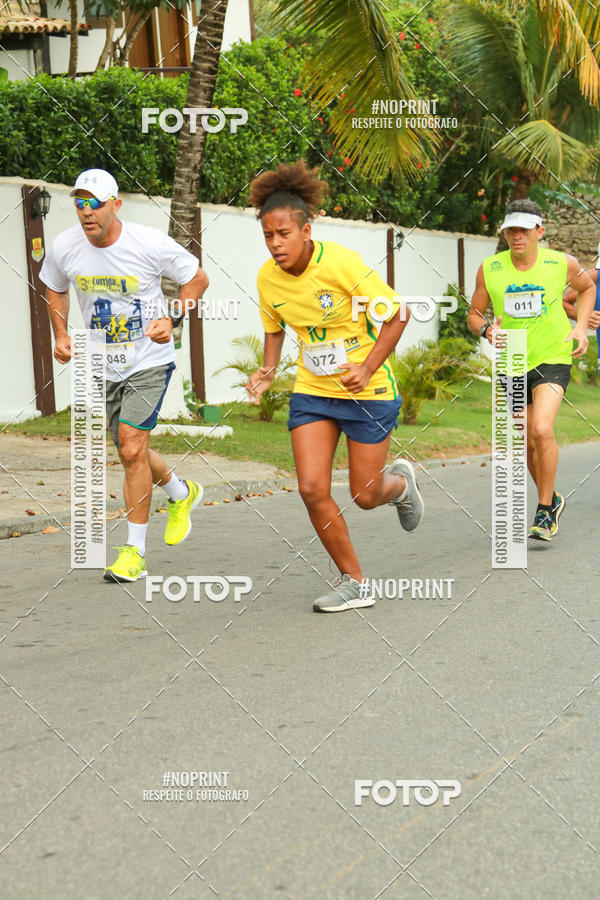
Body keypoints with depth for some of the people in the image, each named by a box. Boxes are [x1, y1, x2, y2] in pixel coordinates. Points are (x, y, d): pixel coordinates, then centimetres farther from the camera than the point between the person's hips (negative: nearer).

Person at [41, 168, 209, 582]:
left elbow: (198, 278, -2)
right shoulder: (65, 247, -7)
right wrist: (61, 334, -1)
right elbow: (56, 290, 15)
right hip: (104, 366, 5)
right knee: (131, 453, 12)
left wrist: (171, 319, -16)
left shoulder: (150, 243, -17)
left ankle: (135, 551, -3)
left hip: (149, 362, -5)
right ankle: (183, 493, 44)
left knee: (132, 449, -15)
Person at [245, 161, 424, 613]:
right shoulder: (268, 278, -5)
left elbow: (397, 316, -13)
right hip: (312, 390, 4)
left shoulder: (343, 264, -21)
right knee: (312, 489, -9)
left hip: (369, 390, -4)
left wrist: (368, 368, -22)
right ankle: (354, 583, 9)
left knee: (365, 496, 2)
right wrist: (268, 371, -5)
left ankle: (401, 482, 41)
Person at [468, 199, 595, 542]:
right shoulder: (489, 269, -6)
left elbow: (588, 286, 14)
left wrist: (580, 327, 2)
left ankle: (545, 511, -9)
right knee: (528, 442, 11)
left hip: (552, 359, -3)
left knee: (542, 429, -23)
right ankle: (552, 499, 37)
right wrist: (487, 329, -16)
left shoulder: (562, 263, -7)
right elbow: (475, 314, 6)